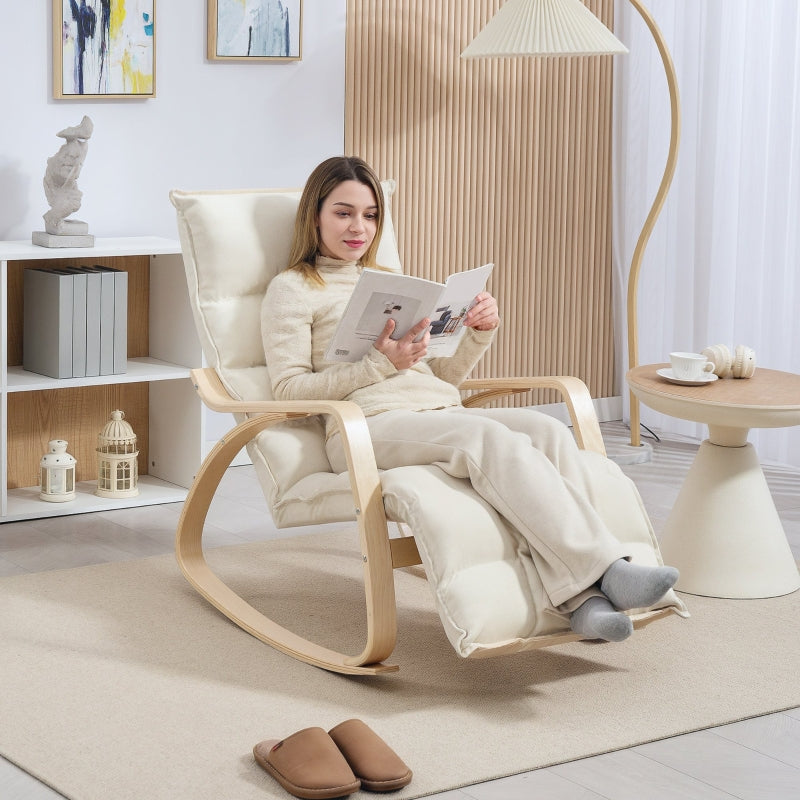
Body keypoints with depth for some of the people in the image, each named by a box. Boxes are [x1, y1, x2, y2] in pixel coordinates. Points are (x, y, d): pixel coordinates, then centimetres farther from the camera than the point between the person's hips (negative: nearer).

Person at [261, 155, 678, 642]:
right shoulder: (292, 290, 12)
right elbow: (290, 389, -1)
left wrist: (480, 335, 7)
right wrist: (381, 362, -10)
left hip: (443, 414, 6)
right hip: (369, 424, -6)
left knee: (546, 430, -26)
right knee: (493, 438, -35)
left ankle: (583, 598, -41)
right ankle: (607, 569, -44)